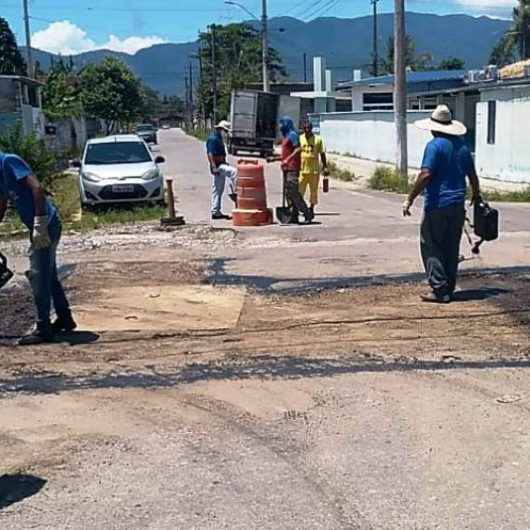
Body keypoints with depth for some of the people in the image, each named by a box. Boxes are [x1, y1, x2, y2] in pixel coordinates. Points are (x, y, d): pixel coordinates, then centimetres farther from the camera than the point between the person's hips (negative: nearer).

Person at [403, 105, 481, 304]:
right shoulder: (462, 145, 11)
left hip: (437, 205, -7)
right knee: (452, 248, 12)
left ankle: (440, 290, -6)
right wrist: (476, 195, 34)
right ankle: (449, 289, 17)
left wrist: (410, 199, -15)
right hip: (458, 205, 7)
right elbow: (472, 175, 17)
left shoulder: (435, 145, -12)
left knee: (431, 247, 0)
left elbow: (425, 175, -20)